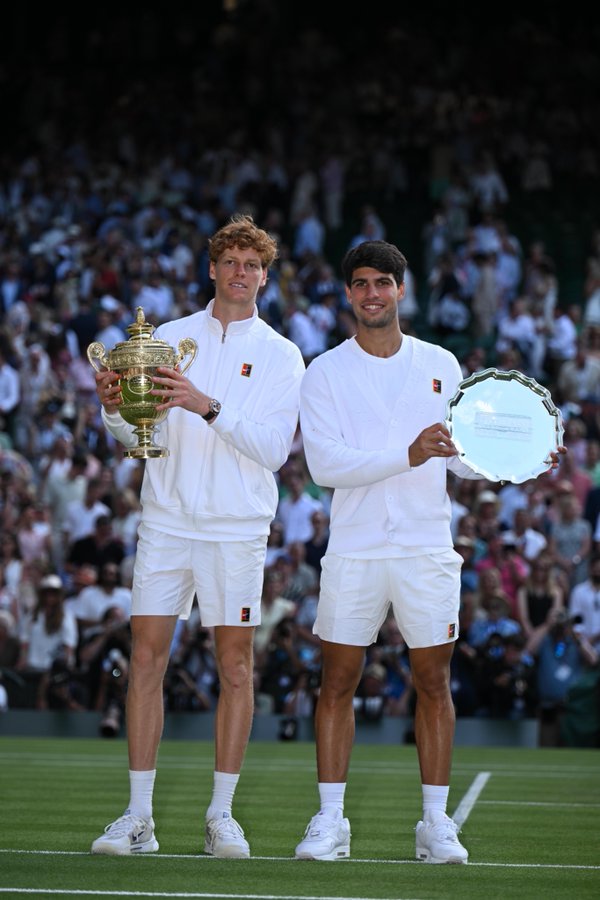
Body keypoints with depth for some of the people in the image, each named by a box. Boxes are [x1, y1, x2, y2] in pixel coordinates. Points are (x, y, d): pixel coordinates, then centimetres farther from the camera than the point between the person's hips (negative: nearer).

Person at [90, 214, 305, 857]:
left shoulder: (280, 357, 3)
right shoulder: (170, 337, 9)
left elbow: (272, 448, -9)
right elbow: (138, 437, 9)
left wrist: (209, 407, -21)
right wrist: (115, 411, -13)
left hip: (237, 529, -1)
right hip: (165, 520, 1)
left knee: (235, 668, 0)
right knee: (146, 659, -3)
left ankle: (221, 816, 8)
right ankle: (138, 816, 1)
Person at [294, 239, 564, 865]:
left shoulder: (440, 365, 8)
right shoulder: (325, 373, 0)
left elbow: (464, 457, 12)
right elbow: (325, 464, -12)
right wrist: (408, 456, -22)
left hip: (427, 549, 1)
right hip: (354, 550, -1)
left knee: (433, 683, 3)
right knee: (337, 682, 1)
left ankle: (436, 824, 8)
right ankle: (329, 821, 7)